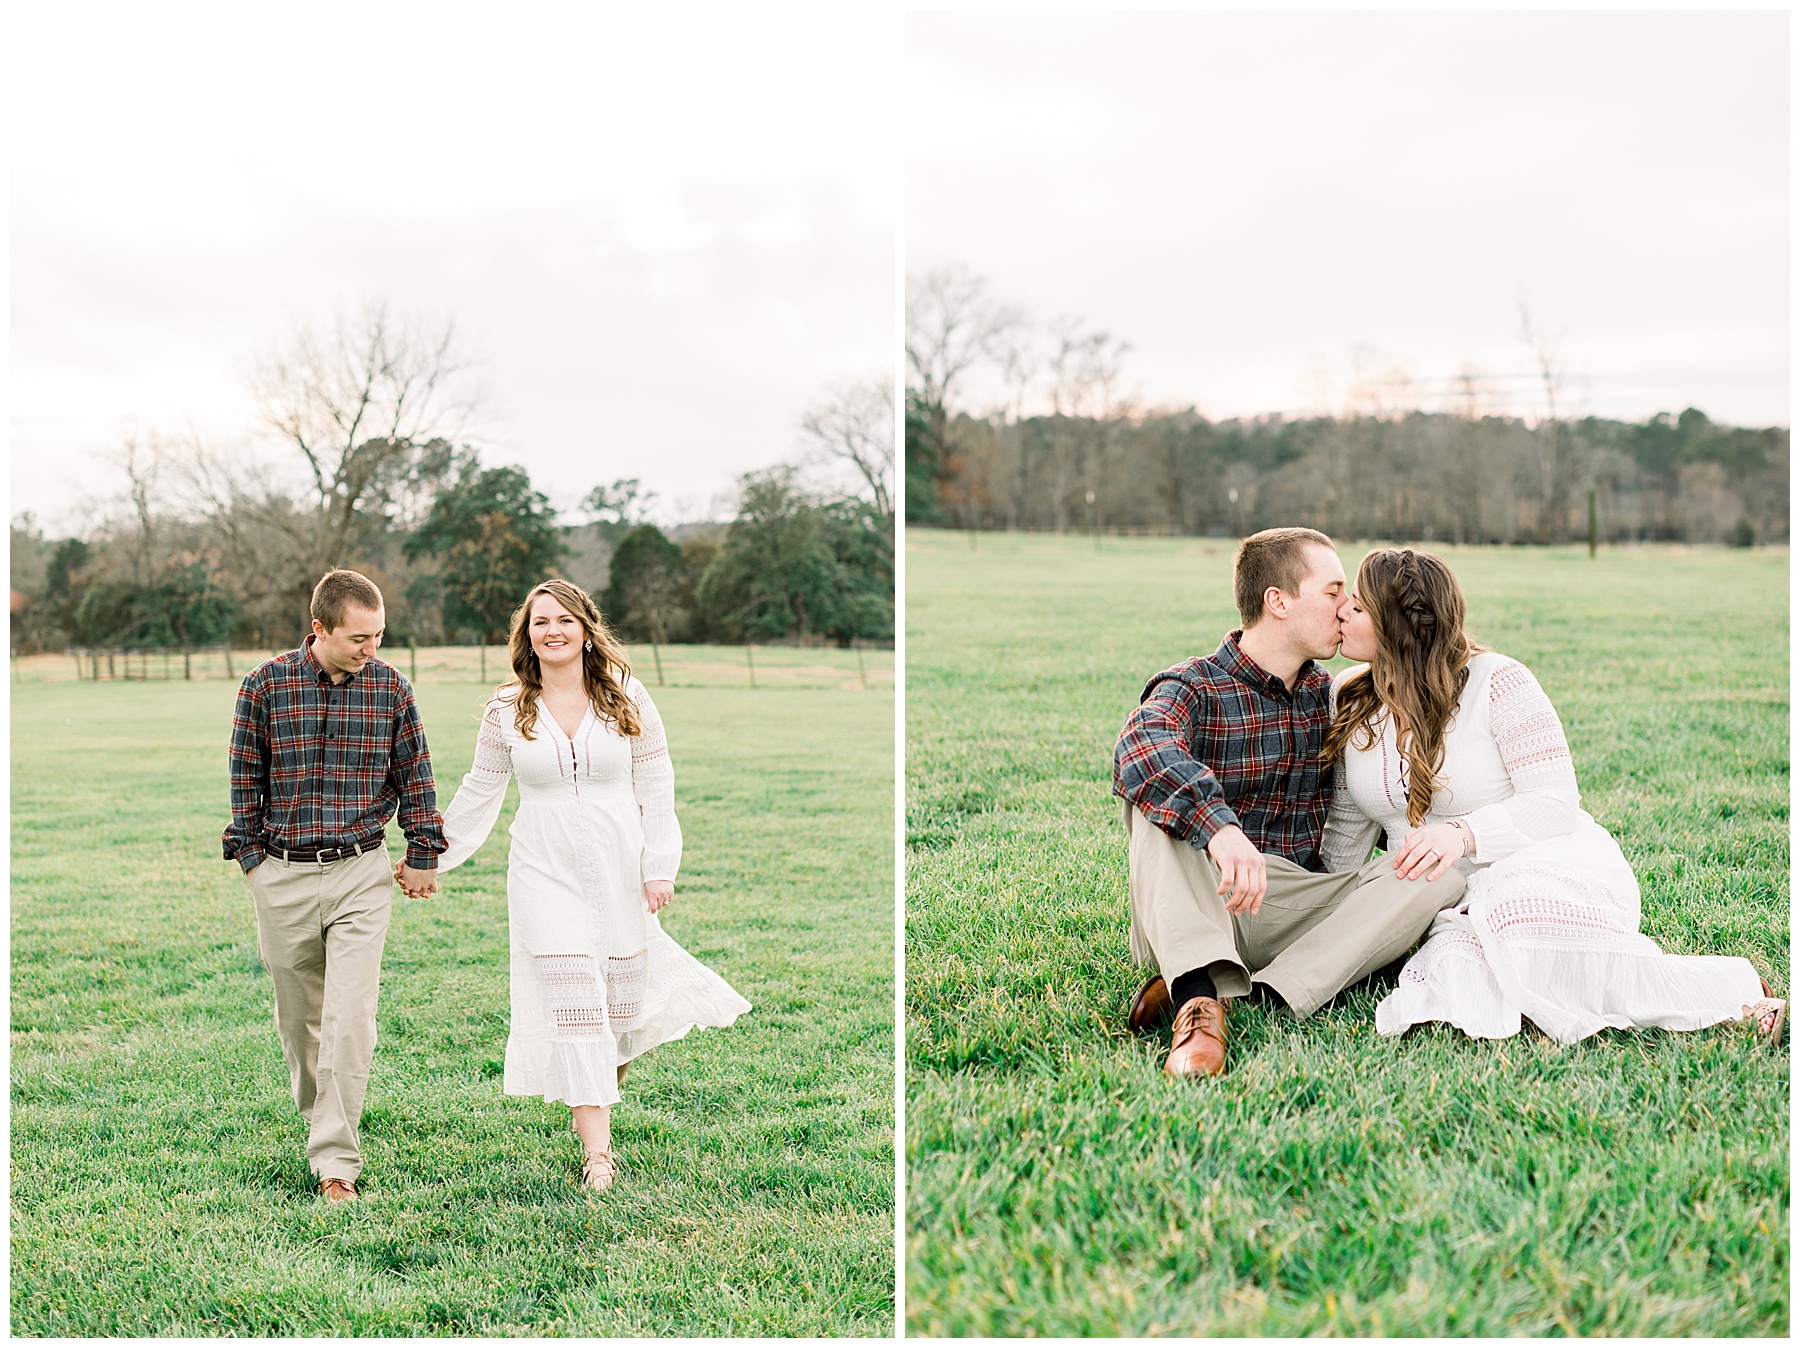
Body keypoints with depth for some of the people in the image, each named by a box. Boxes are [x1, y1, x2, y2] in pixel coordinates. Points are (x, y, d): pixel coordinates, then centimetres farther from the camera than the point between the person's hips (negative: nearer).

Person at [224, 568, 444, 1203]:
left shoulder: (390, 687, -2)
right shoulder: (265, 685, -5)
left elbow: (414, 772, 7)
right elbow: (245, 774, 5)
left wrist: (422, 854, 9)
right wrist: (248, 853, 6)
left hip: (361, 872, -1)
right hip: (282, 874, 1)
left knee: (350, 1019, -10)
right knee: (299, 1012, 13)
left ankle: (336, 1159, -6)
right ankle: (318, 1117, 37)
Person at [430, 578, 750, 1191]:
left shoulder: (626, 697, 1)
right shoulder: (507, 710, 2)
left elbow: (656, 786, 4)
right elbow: (478, 794, 12)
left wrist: (659, 866, -1)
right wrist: (432, 857, 14)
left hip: (620, 867, 1)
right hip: (546, 871, -1)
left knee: (621, 996, 8)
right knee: (573, 1004, -8)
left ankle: (601, 1097, 36)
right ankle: (598, 1149, -6)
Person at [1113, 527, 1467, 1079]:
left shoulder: (1325, 694, 14)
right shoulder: (1194, 688, -8)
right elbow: (1142, 746, -32)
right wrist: (1219, 826, -49)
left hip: (1301, 908, 5)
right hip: (1197, 909, -5)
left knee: (1441, 876, -16)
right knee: (1162, 796, -30)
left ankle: (1271, 991, -32)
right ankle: (1199, 997, -46)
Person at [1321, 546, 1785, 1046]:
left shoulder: (1497, 682, -9)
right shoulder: (1351, 700, 8)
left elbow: (1555, 803, -12)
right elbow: (1347, 830, 19)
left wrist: (1464, 834, -27)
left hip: (1547, 865, -3)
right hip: (1456, 908, 3)